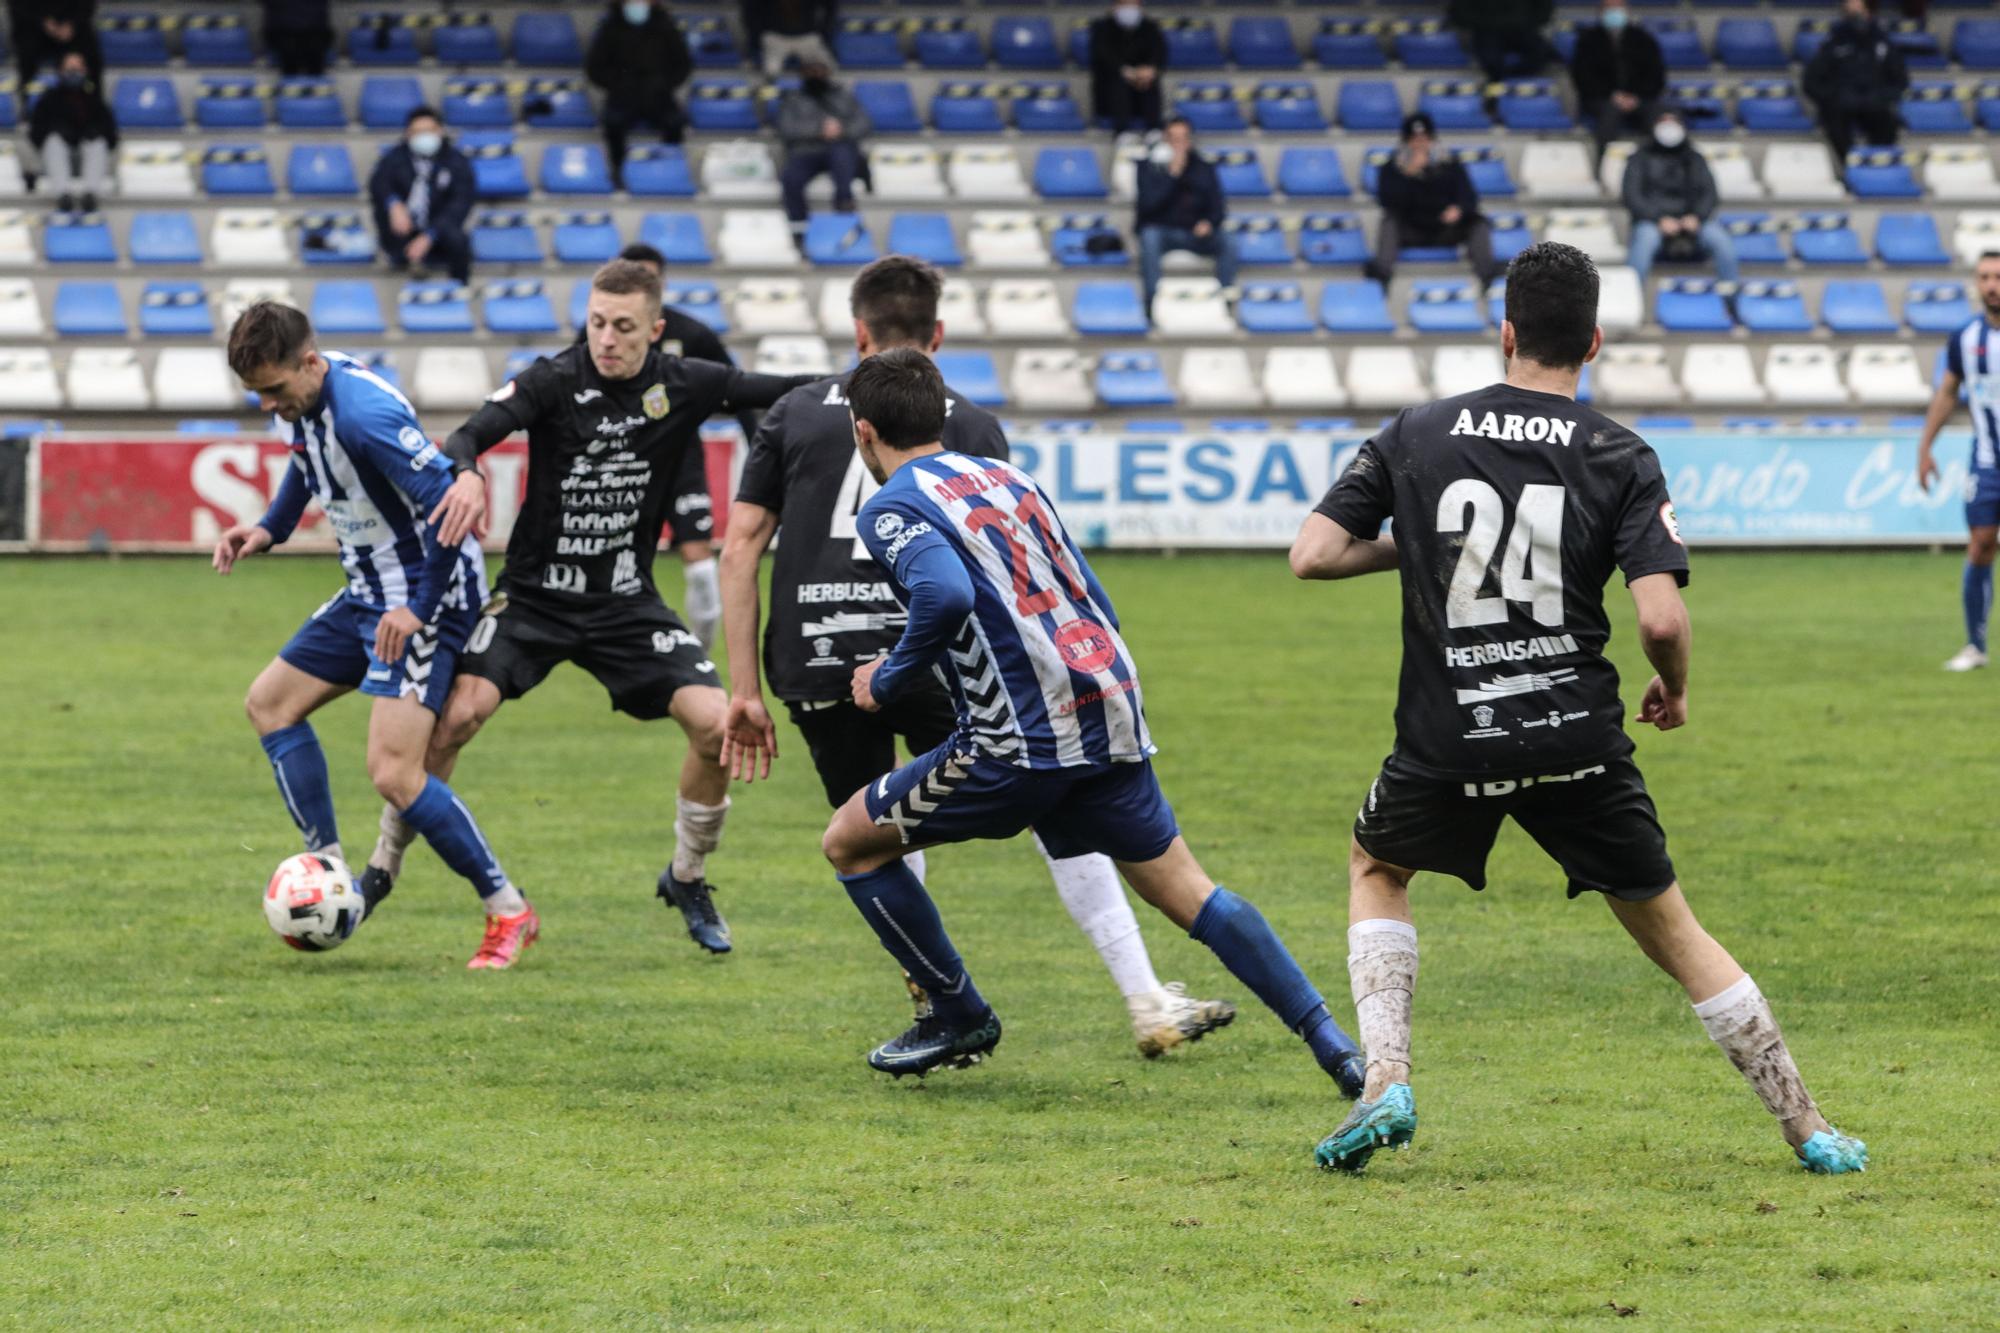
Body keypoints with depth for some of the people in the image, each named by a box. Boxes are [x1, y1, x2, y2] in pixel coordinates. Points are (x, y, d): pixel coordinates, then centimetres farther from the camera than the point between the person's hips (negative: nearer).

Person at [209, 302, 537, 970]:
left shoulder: (364, 413, -29)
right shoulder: (300, 397, 0)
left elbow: (450, 505, -30)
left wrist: (419, 610, -24)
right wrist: (269, 529, 12)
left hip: (426, 594, -10)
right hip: (369, 591, 10)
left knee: (394, 774, -17)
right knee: (269, 703, 17)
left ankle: (509, 913, -5)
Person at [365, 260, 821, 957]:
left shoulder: (683, 386, -4)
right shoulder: (555, 380, -13)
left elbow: (777, 392, 2)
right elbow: (470, 435, -25)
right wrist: (465, 475, -48)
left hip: (626, 604, 2)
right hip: (535, 593, -2)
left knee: (716, 724, -13)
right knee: (456, 714, -22)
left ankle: (687, 880, 12)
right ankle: (380, 871, -3)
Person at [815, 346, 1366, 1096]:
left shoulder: (891, 509, -2)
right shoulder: (1008, 478, 20)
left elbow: (947, 595, -24)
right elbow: (1098, 608, 22)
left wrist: (889, 682, -9)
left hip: (1020, 739, -7)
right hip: (1110, 717, 7)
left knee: (850, 842, 10)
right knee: (1183, 889, 13)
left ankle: (960, 1017, 17)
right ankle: (1335, 1047, 4)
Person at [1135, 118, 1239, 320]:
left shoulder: (1204, 168, 8)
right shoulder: (1150, 167, -1)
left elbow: (1218, 205, 7)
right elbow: (1148, 204, -15)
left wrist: (1209, 223, -16)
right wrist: (1172, 174, -21)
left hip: (1195, 232, 2)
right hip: (1162, 231, -2)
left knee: (1228, 242, -25)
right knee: (1149, 238, -37)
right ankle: (1152, 301, -37)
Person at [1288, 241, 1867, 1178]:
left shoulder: (1415, 436, 1)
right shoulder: (1621, 459, -4)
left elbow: (1312, 555, -2)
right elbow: (1661, 617, -14)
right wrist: (1674, 688, 7)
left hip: (1446, 744, 0)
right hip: (1578, 740, 0)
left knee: (1375, 868, 28)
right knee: (1669, 929, 12)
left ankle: (1384, 1085, 11)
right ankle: (1809, 1131, 13)